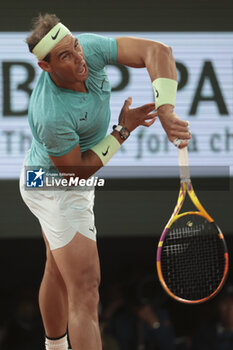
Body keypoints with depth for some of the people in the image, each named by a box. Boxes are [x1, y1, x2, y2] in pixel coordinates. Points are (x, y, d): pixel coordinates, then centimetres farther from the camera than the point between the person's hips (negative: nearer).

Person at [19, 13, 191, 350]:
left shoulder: (88, 47, -22)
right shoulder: (52, 116, -39)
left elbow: (157, 51, -25)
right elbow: (77, 170, -23)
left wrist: (166, 111, -37)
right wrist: (124, 130, -21)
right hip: (57, 190, -9)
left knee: (58, 272, 26)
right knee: (85, 287, -13)